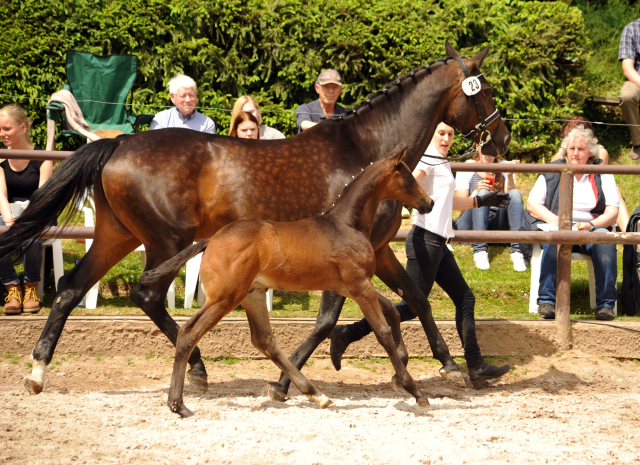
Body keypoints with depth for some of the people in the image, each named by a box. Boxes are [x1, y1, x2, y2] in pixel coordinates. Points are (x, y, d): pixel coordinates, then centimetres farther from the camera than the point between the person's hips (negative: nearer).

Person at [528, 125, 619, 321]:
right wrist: (555, 220, -10)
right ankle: (547, 301, -41)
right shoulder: (552, 173, 16)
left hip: (591, 229, 0)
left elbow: (612, 212, 5)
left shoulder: (602, 175, 15)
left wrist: (592, 225, -15)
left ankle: (606, 303, -34)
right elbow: (532, 205, 9)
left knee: (604, 239, -36)